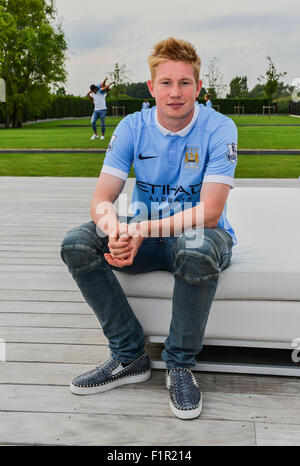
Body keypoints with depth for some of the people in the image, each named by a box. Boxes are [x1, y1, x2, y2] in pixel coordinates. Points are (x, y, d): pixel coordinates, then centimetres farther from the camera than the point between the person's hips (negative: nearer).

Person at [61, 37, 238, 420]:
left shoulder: (219, 128, -12)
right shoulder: (133, 127, -2)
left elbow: (209, 212, -21)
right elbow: (102, 197, -9)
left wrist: (142, 230, -33)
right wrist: (109, 220, -35)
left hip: (201, 234, -3)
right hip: (145, 237, 4)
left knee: (197, 250, -40)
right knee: (76, 244, -20)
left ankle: (180, 364, -14)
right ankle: (130, 356, -8)